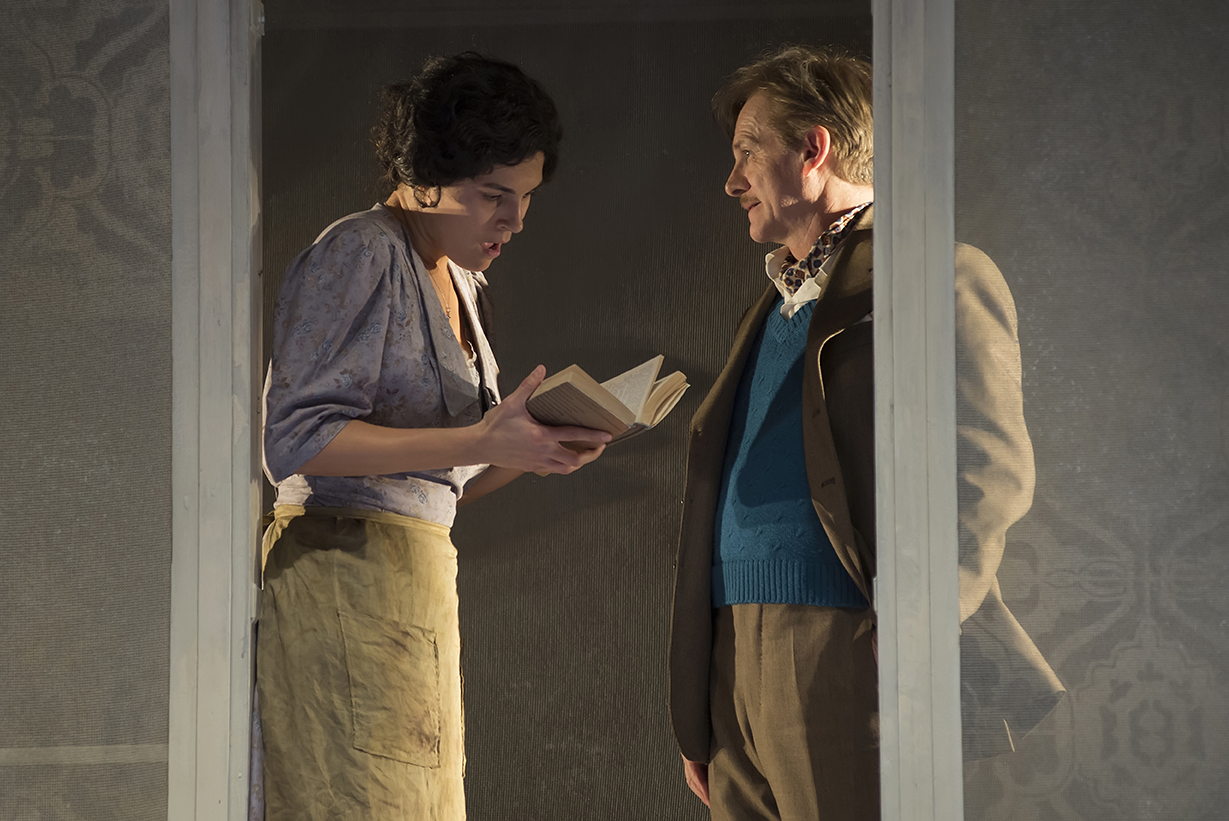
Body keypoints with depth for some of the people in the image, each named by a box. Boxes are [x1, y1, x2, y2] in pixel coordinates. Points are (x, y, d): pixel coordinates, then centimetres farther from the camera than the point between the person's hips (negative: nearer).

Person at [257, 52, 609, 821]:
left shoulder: (459, 282, 19)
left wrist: (530, 452, 2)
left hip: (414, 581, 9)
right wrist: (481, 443, -22)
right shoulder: (361, 255, -8)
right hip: (346, 576, -9)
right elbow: (298, 439, -18)